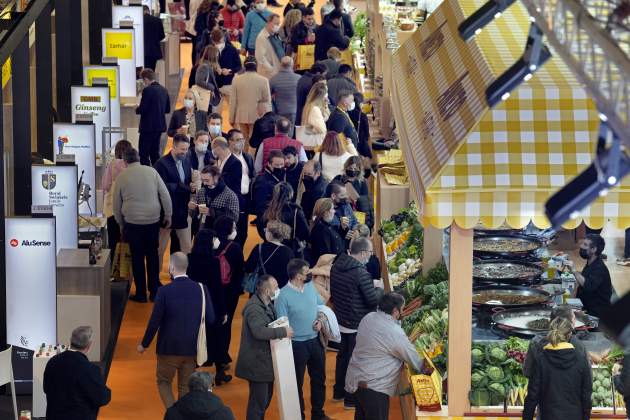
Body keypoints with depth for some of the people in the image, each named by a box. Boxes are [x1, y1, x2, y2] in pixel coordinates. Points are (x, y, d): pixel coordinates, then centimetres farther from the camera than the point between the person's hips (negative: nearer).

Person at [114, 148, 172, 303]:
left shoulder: (121, 177, -1)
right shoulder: (151, 171, -1)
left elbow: (116, 204, 6)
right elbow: (165, 195, -1)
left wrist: (121, 224, 19)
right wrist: (168, 215, 11)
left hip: (132, 222, -1)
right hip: (153, 220, 1)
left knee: (137, 257, 8)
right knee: (152, 255, 13)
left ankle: (141, 293, 12)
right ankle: (154, 291, 18)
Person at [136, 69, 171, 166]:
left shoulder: (147, 90, -15)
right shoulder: (164, 90, 9)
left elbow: (142, 109, -17)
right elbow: (167, 109, 14)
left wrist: (137, 109, 3)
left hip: (148, 126, -8)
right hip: (160, 126, 8)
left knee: (143, 154, -3)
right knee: (155, 152, 16)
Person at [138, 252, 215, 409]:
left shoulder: (164, 291, -16)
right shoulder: (201, 289, -7)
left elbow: (154, 321, -11)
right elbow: (210, 319, -4)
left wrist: (144, 344, 3)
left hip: (169, 348, -3)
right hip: (192, 348, 3)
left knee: (164, 382, 15)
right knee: (186, 387, 16)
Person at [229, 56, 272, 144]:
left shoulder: (236, 80, -4)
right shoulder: (263, 80, -9)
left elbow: (233, 101, 1)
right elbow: (267, 101, -4)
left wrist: (232, 118, 11)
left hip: (241, 117, 2)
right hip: (257, 117, -2)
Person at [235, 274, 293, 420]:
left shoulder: (267, 304, 8)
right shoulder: (254, 308, -23)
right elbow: (259, 331, -35)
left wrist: (283, 329, 3)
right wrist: (283, 331, -27)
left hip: (265, 358, 10)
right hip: (257, 361, -10)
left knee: (266, 397, 19)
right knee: (259, 401, -4)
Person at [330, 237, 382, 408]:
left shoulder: (336, 266, 0)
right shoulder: (361, 273, -26)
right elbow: (373, 299, -22)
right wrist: (379, 290, -3)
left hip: (340, 321, 8)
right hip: (357, 326, -8)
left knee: (343, 356, 22)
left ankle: (338, 392, 35)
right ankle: (351, 399, 15)